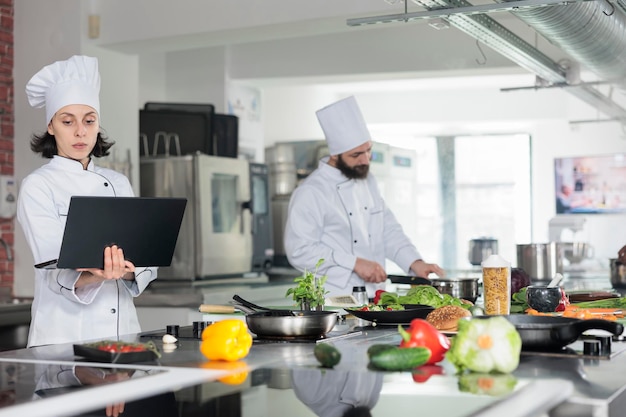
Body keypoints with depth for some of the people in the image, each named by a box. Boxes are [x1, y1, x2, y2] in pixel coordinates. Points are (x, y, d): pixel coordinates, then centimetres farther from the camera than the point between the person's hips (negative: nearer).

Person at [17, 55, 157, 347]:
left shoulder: (119, 184, 9)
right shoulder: (37, 187, -5)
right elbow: (55, 270, -16)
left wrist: (125, 269, -19)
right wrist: (95, 276, -35)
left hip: (121, 326, 4)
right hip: (64, 332, -4)